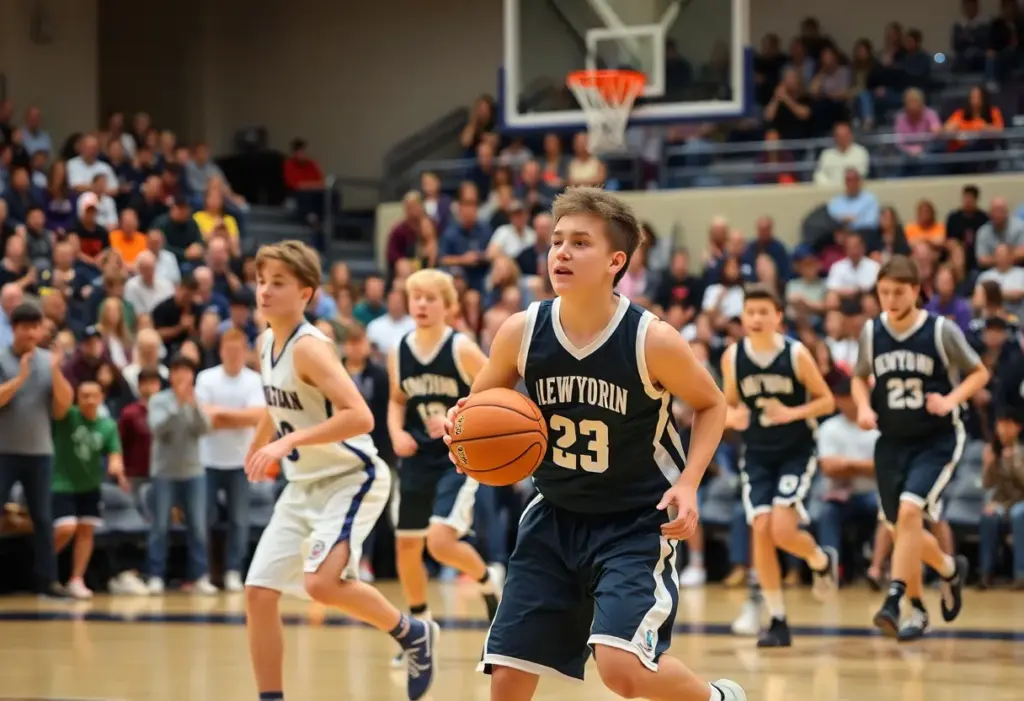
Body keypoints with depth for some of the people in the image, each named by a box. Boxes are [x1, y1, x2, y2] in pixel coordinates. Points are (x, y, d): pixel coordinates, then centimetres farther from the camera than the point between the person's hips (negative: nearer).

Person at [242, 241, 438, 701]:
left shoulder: (309, 348, -21)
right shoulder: (266, 343, 4)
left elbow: (360, 417, -32)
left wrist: (288, 441, -35)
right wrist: (257, 449, 34)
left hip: (351, 478, -8)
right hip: (303, 485, 9)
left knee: (321, 582, -26)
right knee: (258, 592, 0)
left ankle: (412, 633, -1)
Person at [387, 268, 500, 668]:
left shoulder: (461, 349, -13)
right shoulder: (398, 353, 0)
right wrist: (397, 433, -4)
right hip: (417, 459, 5)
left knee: (441, 541, -19)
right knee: (406, 544, 7)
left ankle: (487, 580, 13)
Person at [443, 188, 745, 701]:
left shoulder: (652, 340, -18)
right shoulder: (522, 332, -10)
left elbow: (711, 405, 0)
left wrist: (688, 482, -14)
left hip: (638, 523, -4)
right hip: (555, 518, 4)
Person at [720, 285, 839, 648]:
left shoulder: (796, 354, -12)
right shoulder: (732, 357, -4)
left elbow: (826, 401, -6)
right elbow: (729, 404, 8)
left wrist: (791, 413, -22)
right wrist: (732, 417, -15)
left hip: (796, 451, -3)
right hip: (757, 454, 3)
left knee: (782, 530, -17)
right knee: (761, 529, -8)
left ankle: (822, 561, 19)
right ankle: (777, 621, 2)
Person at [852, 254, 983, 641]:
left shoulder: (941, 331, -10)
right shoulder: (872, 332, -1)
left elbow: (979, 373, 0)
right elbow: (860, 378, 15)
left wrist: (951, 399, -17)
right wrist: (864, 407, -5)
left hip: (936, 439, -5)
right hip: (892, 441, 5)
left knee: (909, 511, -24)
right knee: (902, 528, 8)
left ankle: (894, 600, -23)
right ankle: (951, 569, 36)